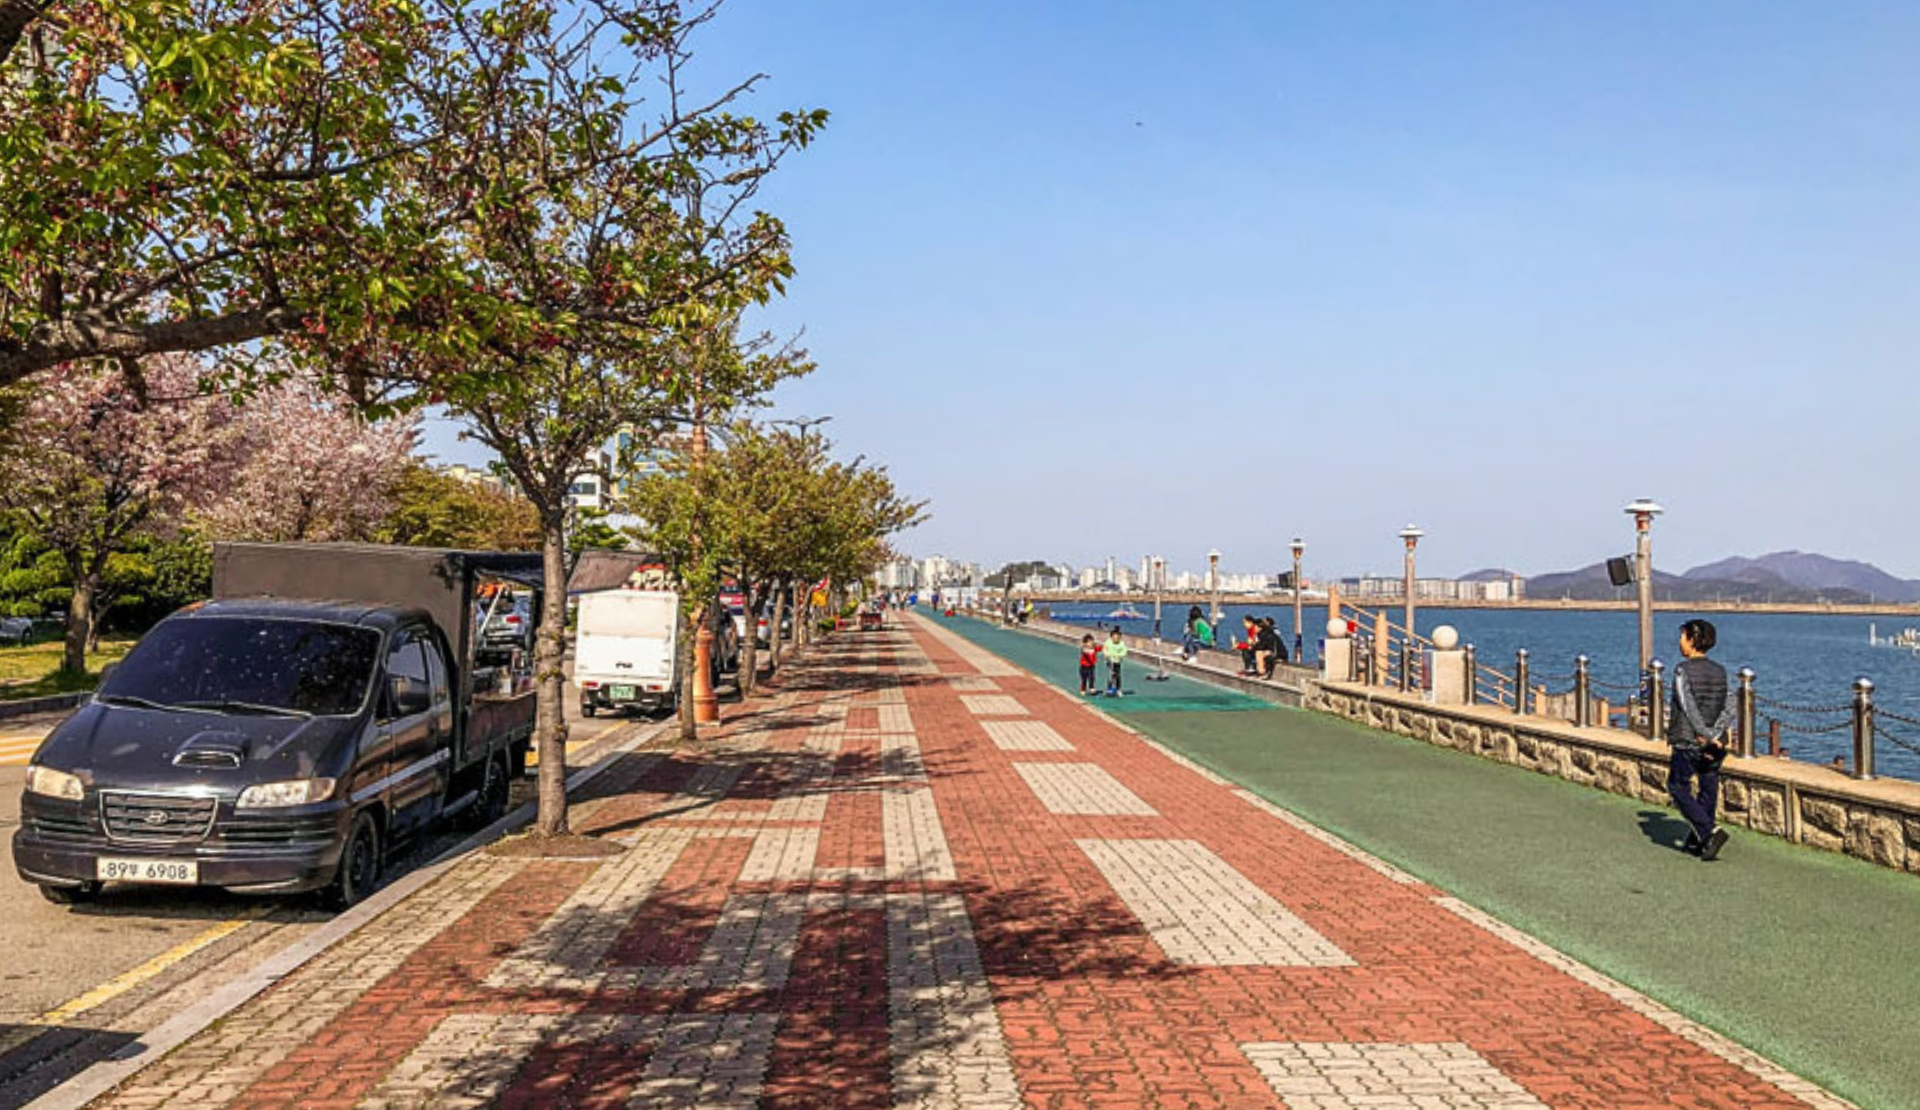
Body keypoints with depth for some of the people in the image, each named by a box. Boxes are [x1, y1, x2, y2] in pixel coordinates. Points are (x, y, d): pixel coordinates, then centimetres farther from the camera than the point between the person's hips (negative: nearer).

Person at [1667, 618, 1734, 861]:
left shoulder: (1683, 670, -11)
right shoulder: (1720, 672, 7)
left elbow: (1689, 707, -18)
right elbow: (1729, 708, -2)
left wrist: (1707, 736, -16)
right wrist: (1715, 734, -9)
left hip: (1687, 743, -6)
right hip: (1715, 744, 6)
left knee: (1678, 788, 5)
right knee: (1708, 791, 14)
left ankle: (1710, 832, -11)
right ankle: (1696, 841, 22)